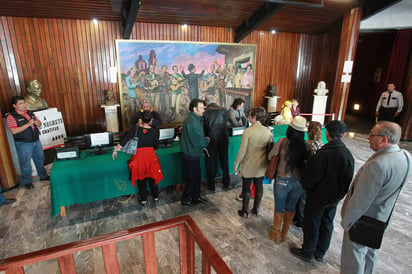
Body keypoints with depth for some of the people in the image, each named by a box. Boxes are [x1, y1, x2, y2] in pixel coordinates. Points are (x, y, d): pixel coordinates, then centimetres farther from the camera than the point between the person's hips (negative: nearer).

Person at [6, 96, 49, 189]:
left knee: (40, 159, 17)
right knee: (25, 163, 4)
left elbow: (40, 123, 16)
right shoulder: (11, 117, -10)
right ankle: (27, 181, 19)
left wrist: (37, 123, -8)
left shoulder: (30, 113, 8)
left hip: (36, 141, 6)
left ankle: (43, 176, 34)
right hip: (23, 144, -6)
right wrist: (28, 124, -24)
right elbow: (14, 131, -22)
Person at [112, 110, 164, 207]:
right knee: (152, 177, 18)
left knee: (141, 179, 15)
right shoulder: (154, 131, -10)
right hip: (151, 156, 1)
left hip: (139, 156, -1)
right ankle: (156, 198, 31)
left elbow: (125, 139, -9)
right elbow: (156, 146, 0)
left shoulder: (135, 128, -12)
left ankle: (144, 201, 27)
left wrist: (116, 149, 3)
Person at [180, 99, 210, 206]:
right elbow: (198, 142, -26)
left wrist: (204, 140, 2)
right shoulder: (193, 122, -26)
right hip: (191, 154, -10)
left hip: (193, 153, 10)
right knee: (192, 177, 5)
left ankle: (196, 197, 35)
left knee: (197, 176, 19)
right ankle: (185, 200, 22)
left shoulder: (195, 119, 9)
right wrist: (207, 140, -9)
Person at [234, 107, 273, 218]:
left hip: (249, 165, -4)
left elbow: (242, 150, -17)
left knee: (246, 187, 10)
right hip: (261, 165, 4)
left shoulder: (248, 131, -19)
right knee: (259, 186, 17)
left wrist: (236, 163, -4)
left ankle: (245, 211, 23)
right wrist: (268, 161, 16)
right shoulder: (268, 131, -6)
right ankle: (256, 209, 33)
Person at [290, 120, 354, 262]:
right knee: (327, 225, 21)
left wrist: (306, 187, 1)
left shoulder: (322, 154, -28)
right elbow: (348, 181, 3)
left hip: (317, 198, -6)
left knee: (311, 225, 11)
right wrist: (339, 195, 16)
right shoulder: (348, 155, -8)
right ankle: (320, 253, 38)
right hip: (334, 198, 6)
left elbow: (309, 178, -21)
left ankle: (307, 253, 30)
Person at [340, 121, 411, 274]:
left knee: (353, 257, 11)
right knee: (370, 253, 28)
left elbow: (360, 200, -27)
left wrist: (346, 222, -14)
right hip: (381, 217, 9)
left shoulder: (377, 165, -34)